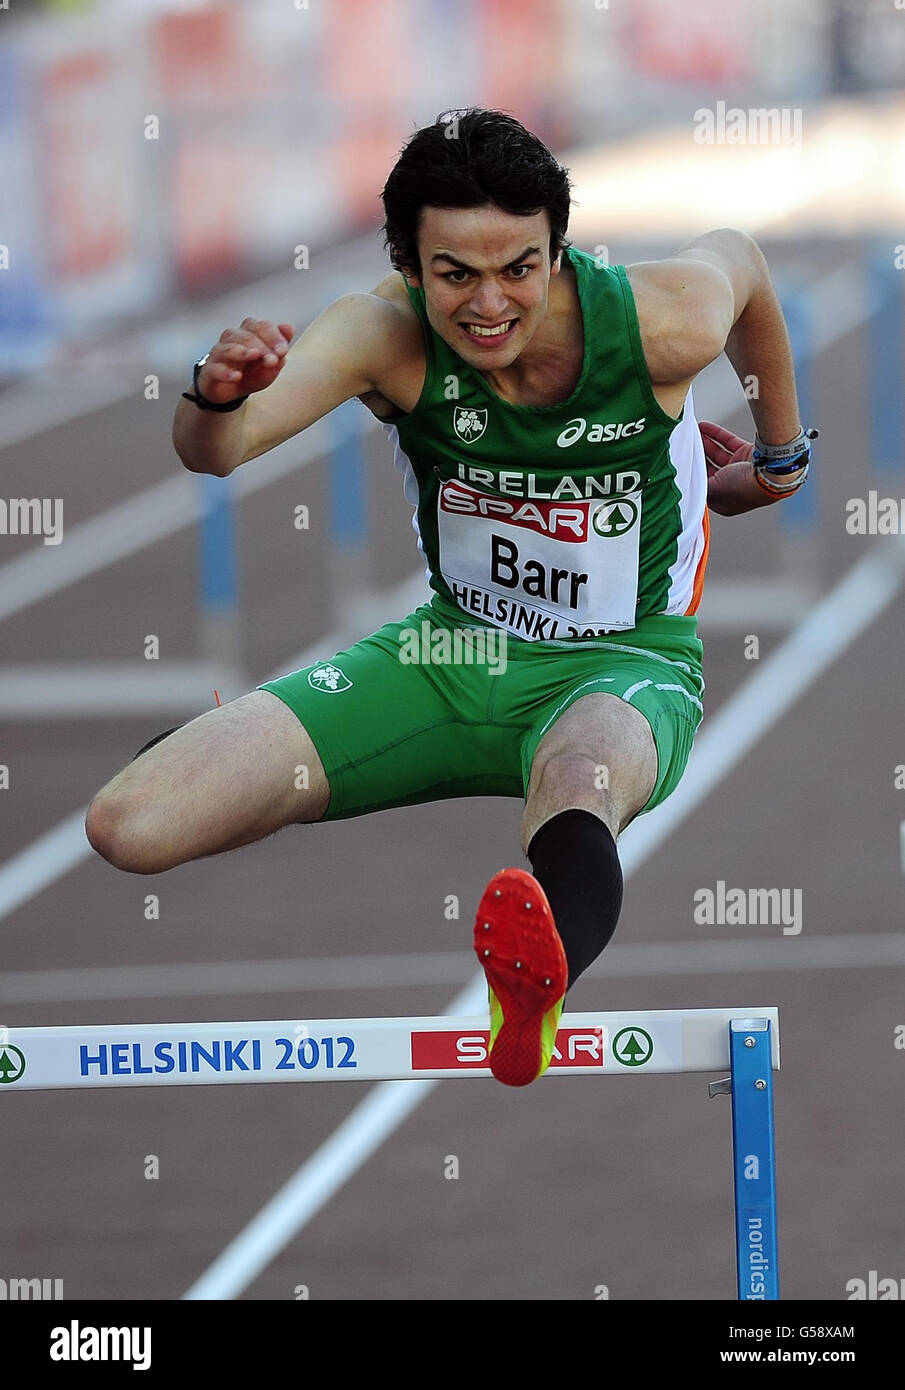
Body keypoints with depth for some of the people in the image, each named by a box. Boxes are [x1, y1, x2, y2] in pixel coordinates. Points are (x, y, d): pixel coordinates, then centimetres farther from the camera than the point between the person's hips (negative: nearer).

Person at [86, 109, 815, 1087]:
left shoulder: (664, 324, -19)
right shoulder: (385, 336, -18)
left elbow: (741, 257, 7)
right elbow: (215, 454, -32)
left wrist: (781, 450, 24)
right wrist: (219, 398, -58)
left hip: (626, 665, -3)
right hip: (455, 651, 3)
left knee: (581, 773, -45)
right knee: (130, 824, -13)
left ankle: (538, 992, -79)